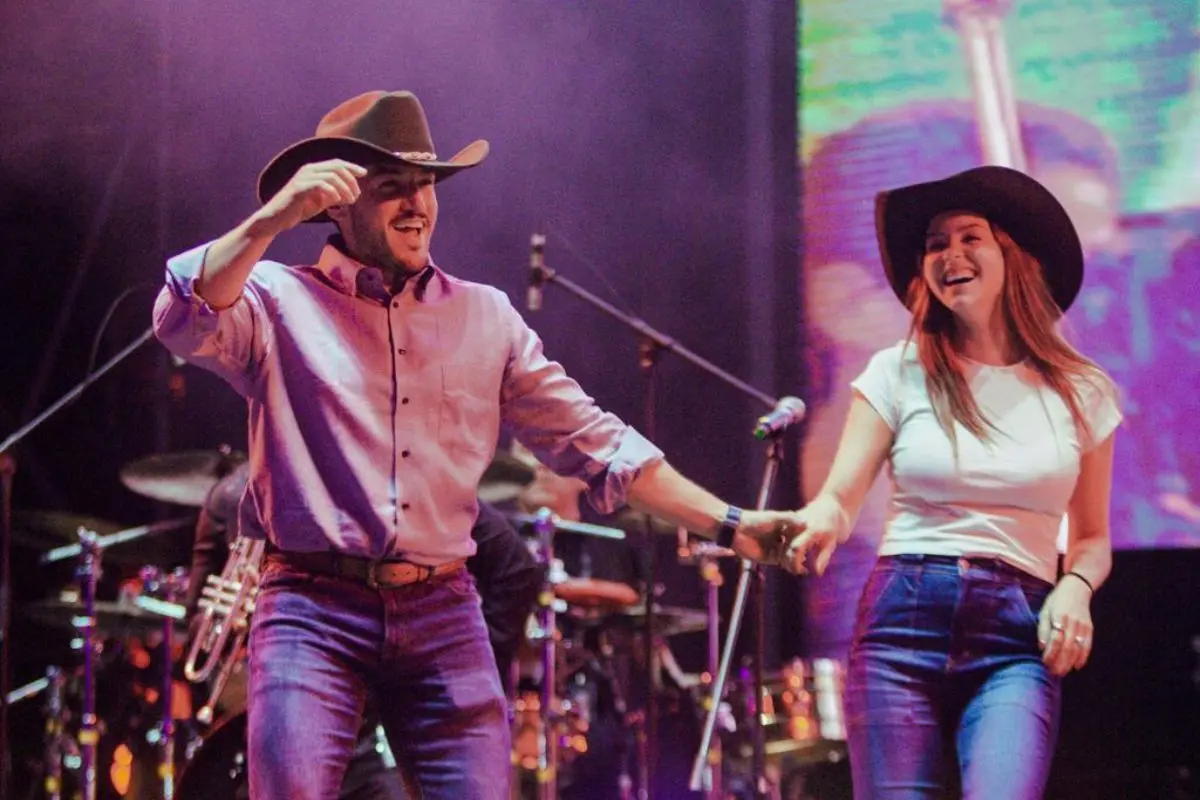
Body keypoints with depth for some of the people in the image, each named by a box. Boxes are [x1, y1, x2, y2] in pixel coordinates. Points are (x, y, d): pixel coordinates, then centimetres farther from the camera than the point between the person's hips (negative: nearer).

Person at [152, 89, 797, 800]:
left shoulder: (485, 317, 14)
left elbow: (592, 440, 14)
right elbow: (184, 324, -17)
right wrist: (272, 220, -27)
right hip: (314, 610, -3)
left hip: (444, 615, 3)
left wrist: (729, 523, 8)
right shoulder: (281, 301, 3)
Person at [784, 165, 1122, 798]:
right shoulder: (899, 373, 6)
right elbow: (841, 494, 0)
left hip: (1017, 635, 0)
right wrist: (823, 518, -24)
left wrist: (1075, 586, -6)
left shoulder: (1081, 392, 9)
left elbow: (1091, 539, 16)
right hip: (903, 620, 0)